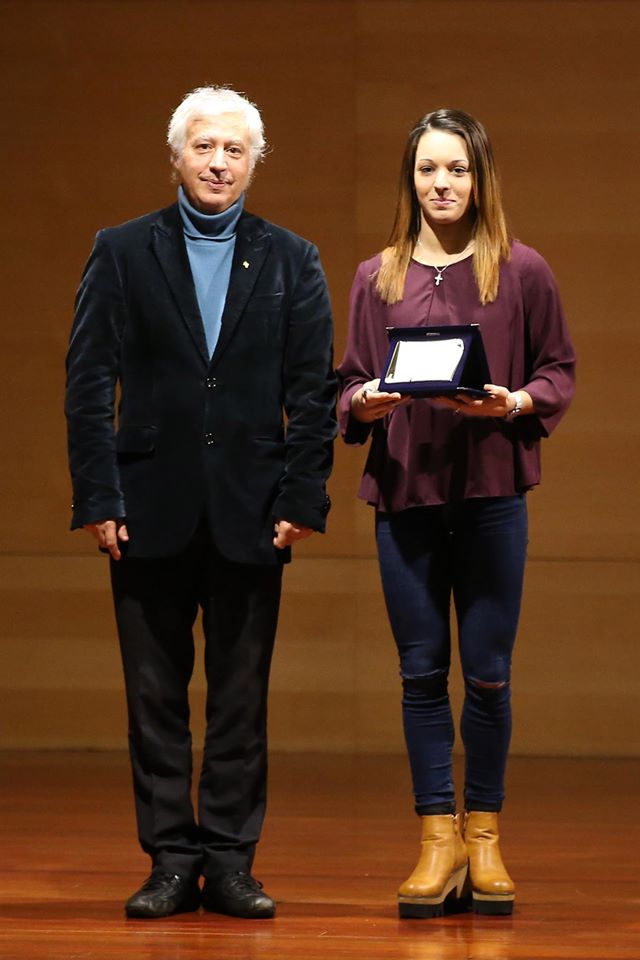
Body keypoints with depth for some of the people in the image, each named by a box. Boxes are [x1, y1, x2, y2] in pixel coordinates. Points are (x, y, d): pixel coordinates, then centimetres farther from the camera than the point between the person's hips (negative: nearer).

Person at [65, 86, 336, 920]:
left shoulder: (291, 262, 7)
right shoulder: (122, 253, 5)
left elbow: (313, 389, 3)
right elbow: (90, 382, 0)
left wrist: (303, 499, -5)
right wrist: (98, 497, -7)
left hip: (250, 511, 0)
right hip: (151, 509, 0)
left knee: (242, 698, 4)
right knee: (155, 696, 3)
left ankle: (230, 863, 11)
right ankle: (170, 862, 10)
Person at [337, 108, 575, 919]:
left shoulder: (522, 271, 2)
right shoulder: (376, 277, 8)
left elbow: (558, 371, 5)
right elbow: (348, 381, 11)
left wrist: (515, 403, -14)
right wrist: (363, 403, -11)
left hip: (491, 492, -2)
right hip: (403, 491, 2)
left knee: (487, 671, 2)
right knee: (421, 671, 3)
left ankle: (483, 834, 14)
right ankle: (438, 840, 9)